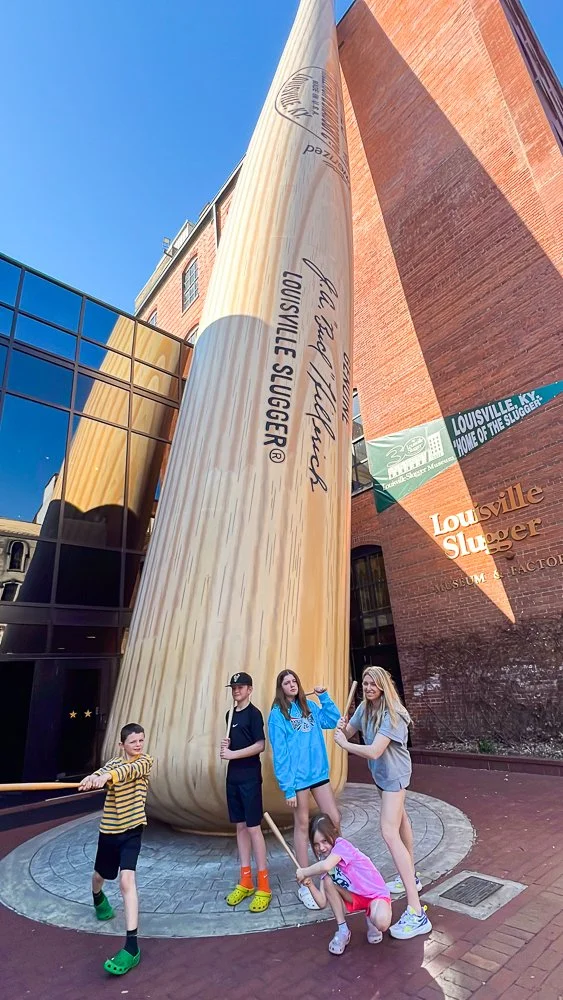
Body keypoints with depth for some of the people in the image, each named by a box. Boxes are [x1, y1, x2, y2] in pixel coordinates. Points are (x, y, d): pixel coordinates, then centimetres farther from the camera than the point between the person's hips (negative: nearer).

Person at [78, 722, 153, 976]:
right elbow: (101, 774, -34)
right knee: (100, 876, 25)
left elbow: (131, 770, -36)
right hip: (109, 829, 3)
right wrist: (93, 778, -58)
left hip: (132, 829, -2)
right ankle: (99, 900, 61)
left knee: (127, 879, -18)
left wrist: (107, 775, -54)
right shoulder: (113, 763, -10)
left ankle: (131, 947, -10)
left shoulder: (146, 761, -13)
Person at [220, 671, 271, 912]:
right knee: (240, 826, 13)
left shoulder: (254, 713, -12)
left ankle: (263, 887, 9)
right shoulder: (231, 714, 11)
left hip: (250, 777, -7)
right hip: (233, 776, 7)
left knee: (253, 827, -2)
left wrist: (233, 754, -18)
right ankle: (246, 882, 24)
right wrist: (226, 745, -1)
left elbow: (260, 745, -18)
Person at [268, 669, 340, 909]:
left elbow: (334, 721, 2)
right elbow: (279, 753, -12)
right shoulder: (277, 714, -12)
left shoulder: (309, 706, 5)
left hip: (318, 772, 5)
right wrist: (287, 787, -13)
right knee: (302, 825, 10)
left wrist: (323, 696, -5)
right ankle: (305, 885, 27)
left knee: (334, 819, 10)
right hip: (297, 776, -5)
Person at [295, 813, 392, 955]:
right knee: (327, 880, -17)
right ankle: (342, 931, -2)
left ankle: (371, 918, -1)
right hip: (355, 898, 7)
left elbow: (326, 866, -42)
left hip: (376, 894, -6)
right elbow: (323, 903, -2)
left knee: (381, 923, -37)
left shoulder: (341, 845, -21)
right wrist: (310, 884, -20)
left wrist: (304, 872, -26)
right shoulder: (324, 862, 0)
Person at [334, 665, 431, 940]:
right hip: (381, 772, 8)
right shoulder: (364, 708, -7)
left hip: (393, 774, -8)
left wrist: (343, 743, -26)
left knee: (389, 832, -17)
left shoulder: (392, 715, -30)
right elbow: (348, 733, -1)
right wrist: (342, 729, -24)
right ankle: (410, 877, 46)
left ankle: (416, 912, -12)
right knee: (400, 819, 25)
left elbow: (374, 751, -37)